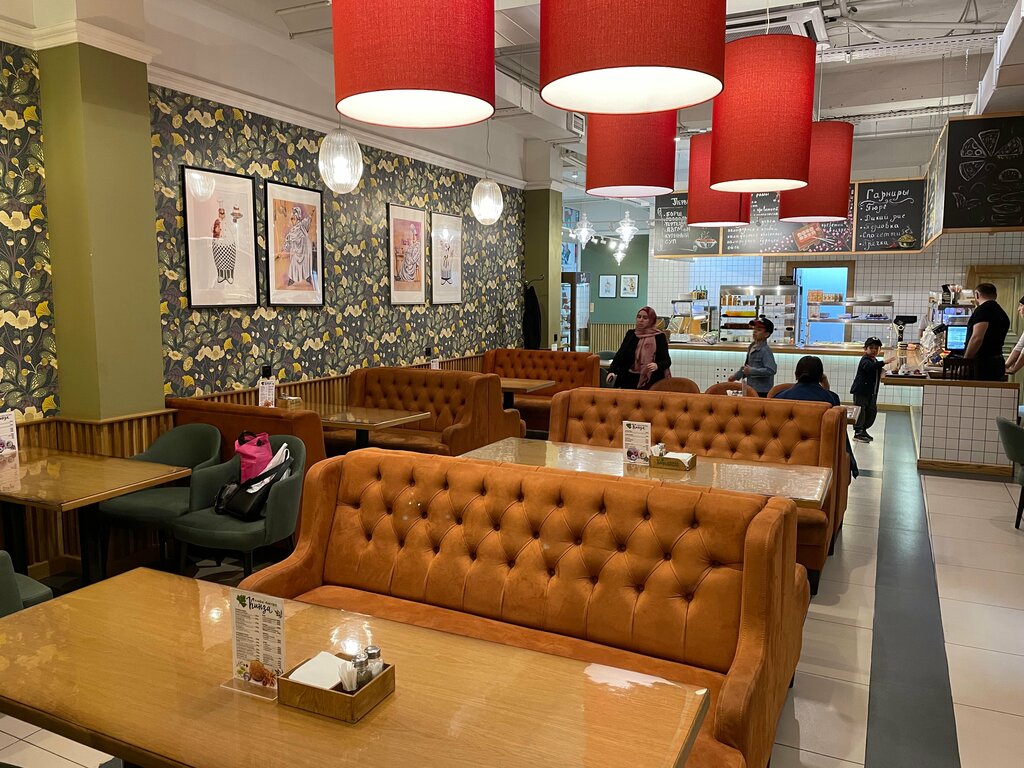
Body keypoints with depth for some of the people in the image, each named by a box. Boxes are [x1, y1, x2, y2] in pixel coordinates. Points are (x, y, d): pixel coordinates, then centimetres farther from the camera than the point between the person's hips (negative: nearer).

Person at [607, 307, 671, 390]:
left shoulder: (659, 337, -1)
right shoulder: (630, 334, 9)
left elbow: (667, 360, -3)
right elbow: (620, 355, 2)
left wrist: (657, 366, -25)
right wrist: (612, 371, -14)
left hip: (650, 381, -3)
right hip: (629, 380, 3)